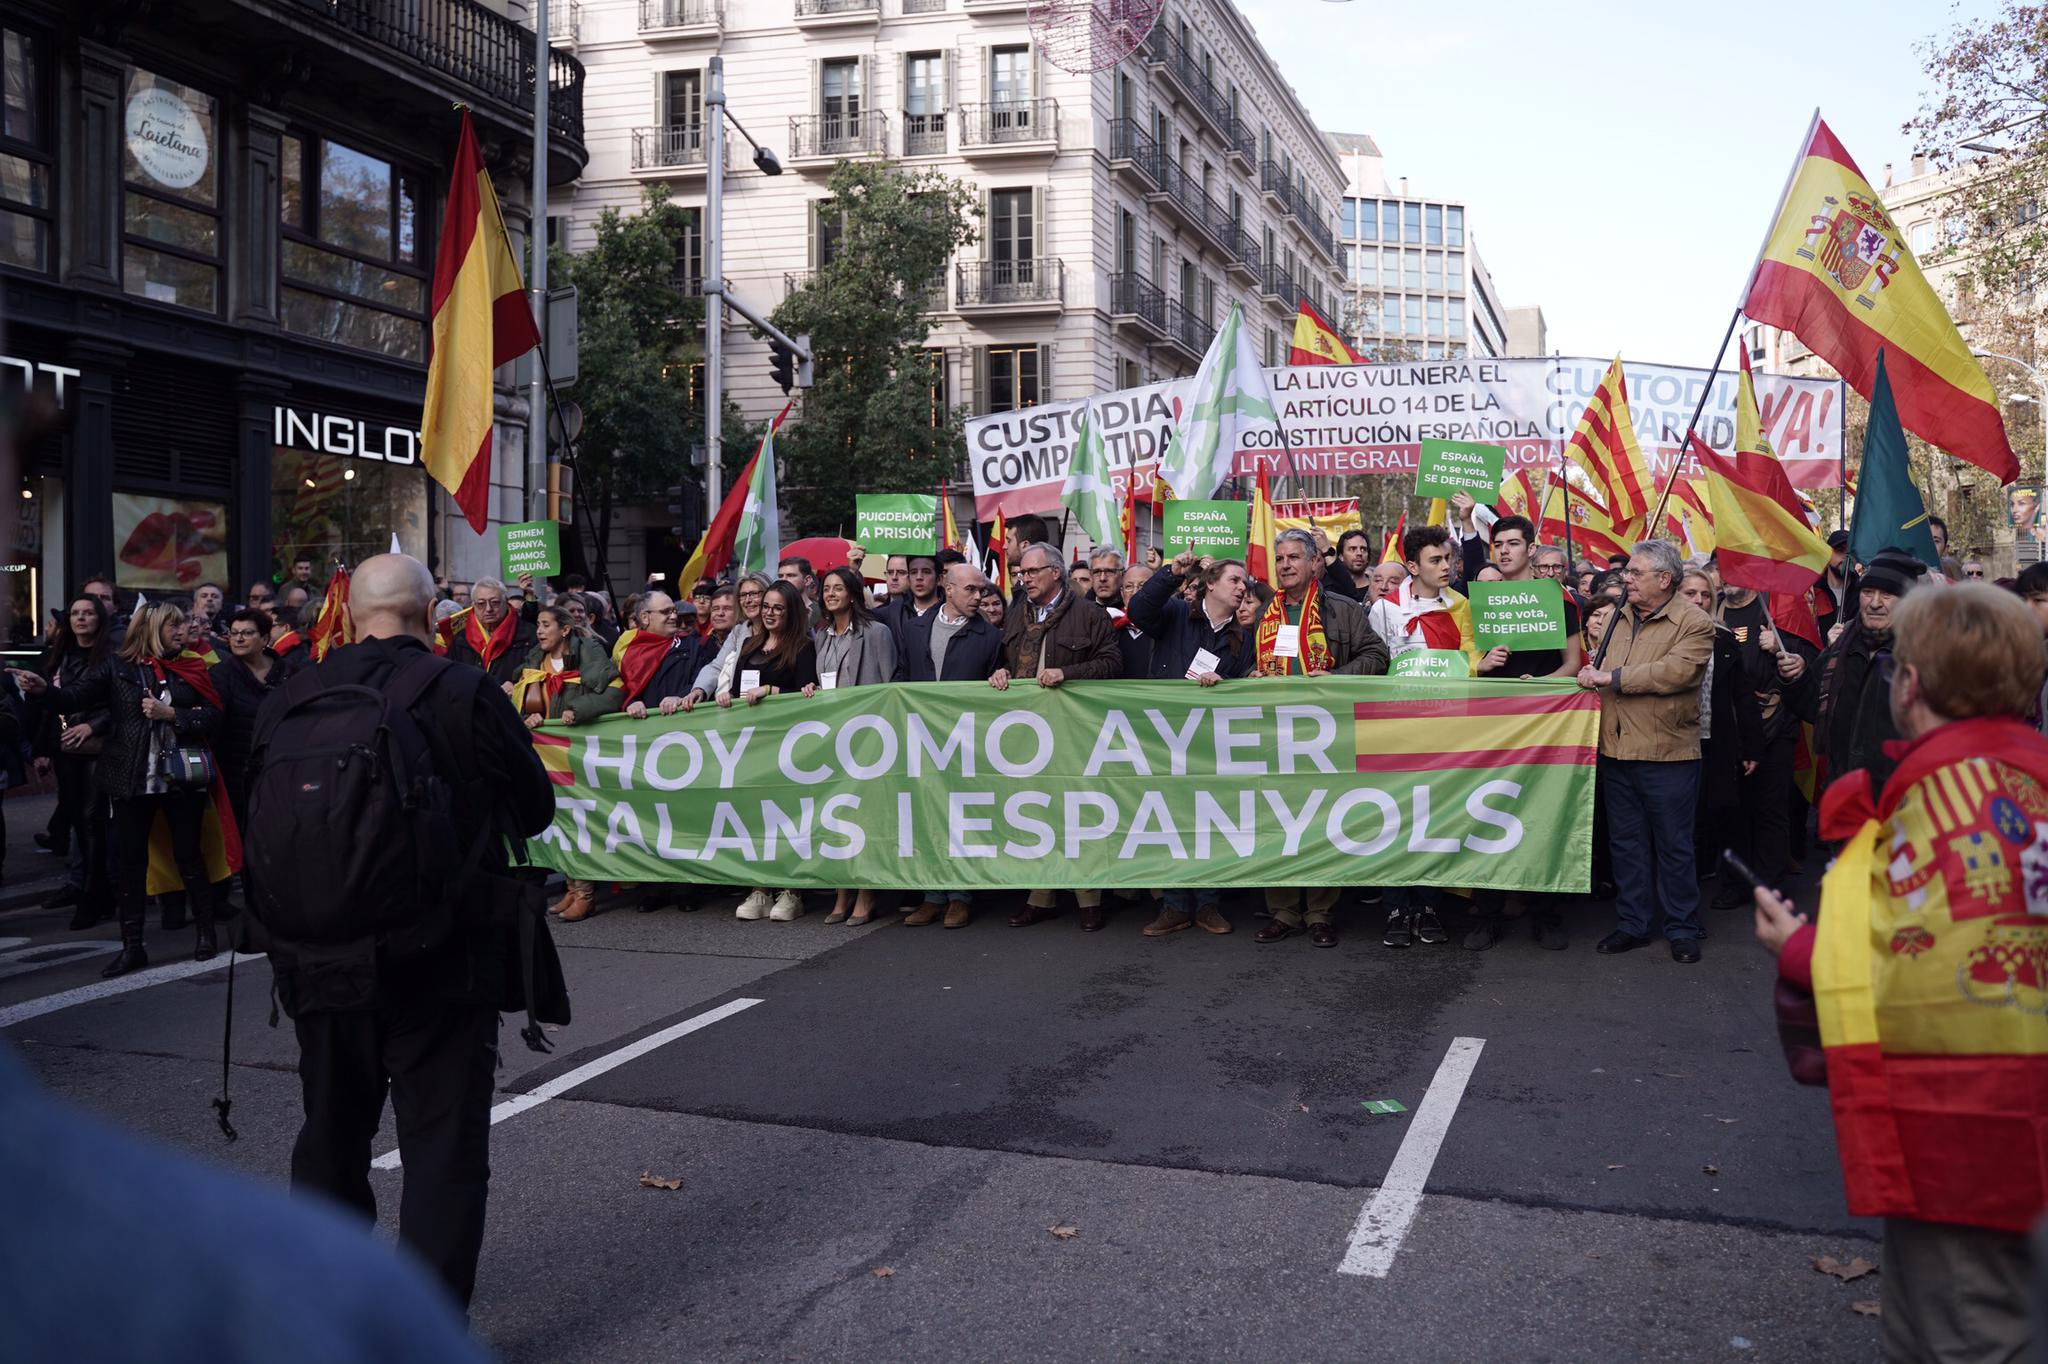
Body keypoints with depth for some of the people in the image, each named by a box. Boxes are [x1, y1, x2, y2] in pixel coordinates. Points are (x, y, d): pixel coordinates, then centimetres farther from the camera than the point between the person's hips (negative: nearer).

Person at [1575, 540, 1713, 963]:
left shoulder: (1693, 623, -8)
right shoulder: (1621, 618, 13)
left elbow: (1675, 671, -22)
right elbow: (1599, 666, 23)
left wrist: (1610, 677, -18)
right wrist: (1591, 676, 0)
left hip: (1667, 753, -6)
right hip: (1616, 751, 6)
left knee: (1673, 845, 5)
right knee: (1625, 842, 12)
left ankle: (1682, 929, 17)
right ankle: (1632, 924, 22)